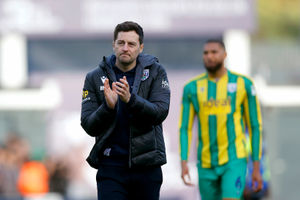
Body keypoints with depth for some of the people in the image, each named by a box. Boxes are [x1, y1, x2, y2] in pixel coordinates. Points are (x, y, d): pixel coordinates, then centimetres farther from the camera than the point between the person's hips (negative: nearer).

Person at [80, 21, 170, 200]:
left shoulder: (155, 72, 2)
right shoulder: (95, 78, 3)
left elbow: (160, 113, -11)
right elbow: (89, 126, -2)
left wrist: (130, 99, -27)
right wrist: (108, 107, -21)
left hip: (146, 165, 0)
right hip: (110, 167, 0)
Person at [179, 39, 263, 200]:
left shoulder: (243, 84, -1)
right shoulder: (192, 88, 3)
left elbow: (255, 126, 3)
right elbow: (185, 128, 2)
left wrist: (256, 167, 0)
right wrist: (184, 163, -11)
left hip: (234, 160, -3)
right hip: (206, 164, 3)